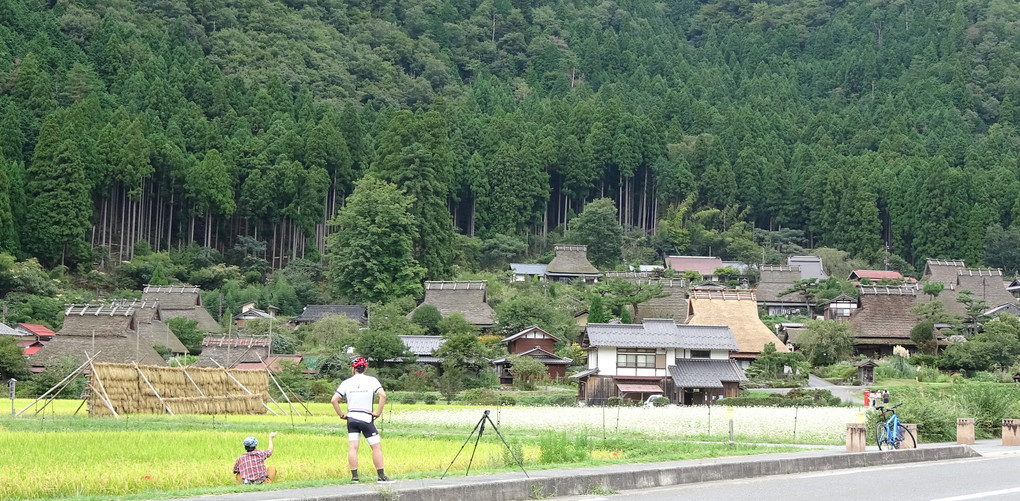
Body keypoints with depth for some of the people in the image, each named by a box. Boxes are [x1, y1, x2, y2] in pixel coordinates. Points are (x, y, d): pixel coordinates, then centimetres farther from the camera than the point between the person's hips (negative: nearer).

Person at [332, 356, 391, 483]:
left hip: (351, 419, 2)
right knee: (376, 447, 5)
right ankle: (381, 476, 3)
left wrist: (342, 415, 8)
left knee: (352, 447, 1)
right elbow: (383, 395, -14)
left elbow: (334, 400, 0)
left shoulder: (346, 382, 5)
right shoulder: (372, 380, -1)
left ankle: (354, 476, -4)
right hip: (367, 418, -2)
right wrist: (378, 413, -7)